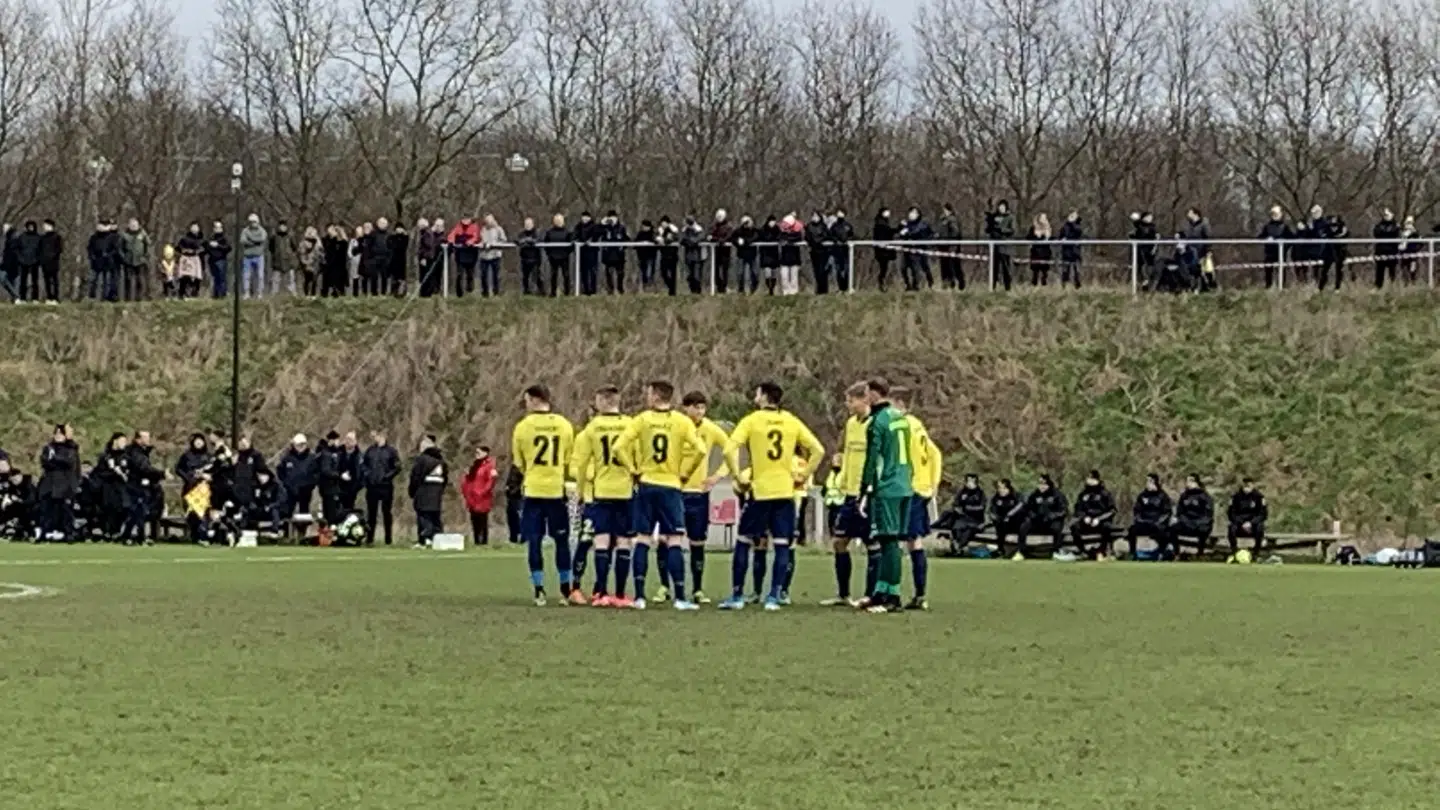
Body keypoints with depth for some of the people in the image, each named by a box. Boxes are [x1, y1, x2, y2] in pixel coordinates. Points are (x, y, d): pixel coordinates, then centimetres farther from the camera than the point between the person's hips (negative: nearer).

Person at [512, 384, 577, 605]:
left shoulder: (523, 427, -4)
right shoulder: (565, 426, 1)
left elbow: (518, 463, 8)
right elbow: (569, 460, 9)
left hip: (533, 490, -2)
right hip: (557, 490, 2)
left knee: (534, 541, 3)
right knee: (562, 540, 11)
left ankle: (539, 590, -2)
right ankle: (566, 589, 14)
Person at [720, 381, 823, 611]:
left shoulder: (751, 421, -3)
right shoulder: (792, 422, 6)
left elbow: (729, 450, -15)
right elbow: (818, 450, 4)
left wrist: (738, 476, -5)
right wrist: (803, 475, 8)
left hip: (759, 491, -2)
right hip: (785, 491, 2)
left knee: (743, 542, 8)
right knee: (782, 545, 5)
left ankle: (737, 596, 7)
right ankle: (775, 596, -1)